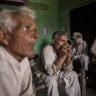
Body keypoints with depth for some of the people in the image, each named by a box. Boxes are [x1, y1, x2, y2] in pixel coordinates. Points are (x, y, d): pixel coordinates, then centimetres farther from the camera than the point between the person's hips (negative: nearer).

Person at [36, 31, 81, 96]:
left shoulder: (64, 50, -9)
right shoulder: (47, 49, -29)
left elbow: (68, 70, -6)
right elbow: (51, 72, -35)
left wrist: (68, 56, -23)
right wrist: (63, 56, -35)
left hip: (56, 72, 7)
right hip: (43, 73, -7)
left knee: (73, 74, 2)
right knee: (52, 81, -34)